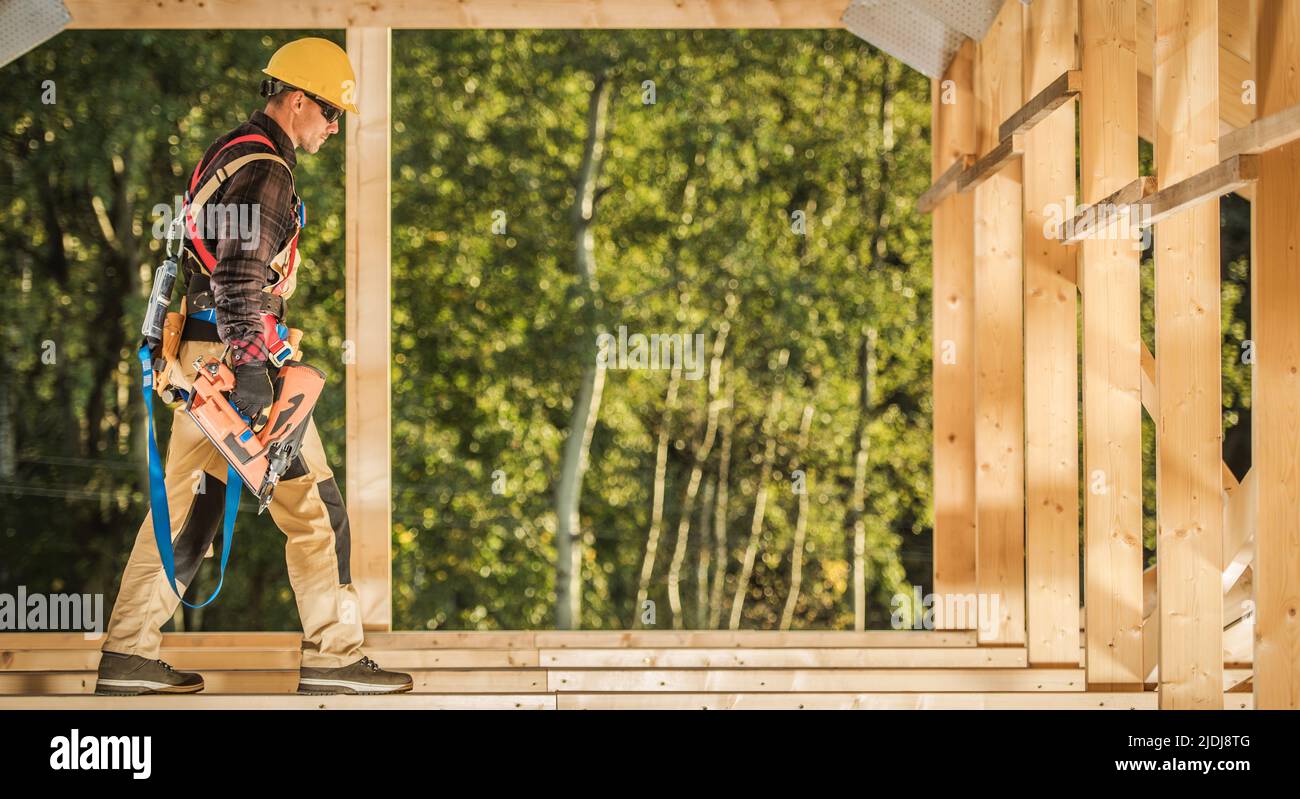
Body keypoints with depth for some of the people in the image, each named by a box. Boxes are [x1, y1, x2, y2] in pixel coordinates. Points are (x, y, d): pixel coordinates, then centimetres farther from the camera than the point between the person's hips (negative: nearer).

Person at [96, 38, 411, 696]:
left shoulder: (229, 154, 19)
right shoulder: (264, 172, -14)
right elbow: (240, 280, -22)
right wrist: (252, 379, -25)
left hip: (200, 352, 10)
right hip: (233, 353, -10)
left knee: (188, 504, 11)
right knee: (312, 503, -3)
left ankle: (128, 654, 11)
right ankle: (332, 655, 1)